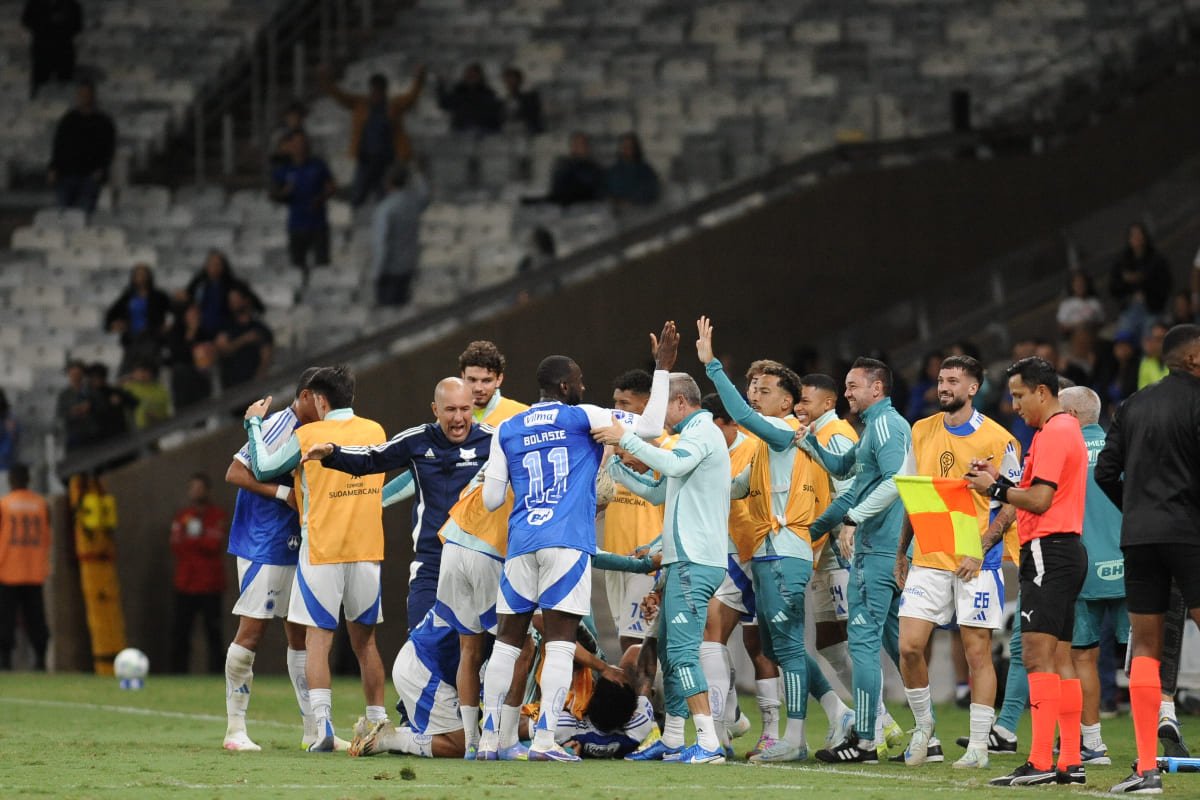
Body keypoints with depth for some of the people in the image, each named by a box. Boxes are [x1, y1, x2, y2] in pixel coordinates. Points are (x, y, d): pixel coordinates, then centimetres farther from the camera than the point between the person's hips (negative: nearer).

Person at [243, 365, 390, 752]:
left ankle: (324, 727, -15)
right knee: (365, 639, 13)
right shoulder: (375, 431, 6)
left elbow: (263, 469, 2)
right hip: (368, 549, 4)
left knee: (318, 637, -2)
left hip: (321, 549, -4)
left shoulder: (307, 436, -7)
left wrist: (254, 424, 16)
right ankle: (378, 724, 14)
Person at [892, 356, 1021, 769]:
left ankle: (978, 747, 5)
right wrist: (901, 553, 15)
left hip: (976, 564, -4)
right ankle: (923, 726, 16)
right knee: (909, 646, -5)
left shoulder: (998, 440, -5)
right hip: (928, 559, 4)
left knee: (977, 653, -1)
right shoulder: (922, 432, 10)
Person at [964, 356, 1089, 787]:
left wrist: (996, 488, -7)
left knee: (1038, 655, -13)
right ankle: (1071, 762, 10)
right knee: (1059, 658, 10)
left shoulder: (1053, 433, -12)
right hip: (1066, 551, 11)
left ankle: (1040, 762, -18)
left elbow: (1040, 499, -19)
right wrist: (1000, 481, 10)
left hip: (1049, 552, -11)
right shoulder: (1067, 429, 21)